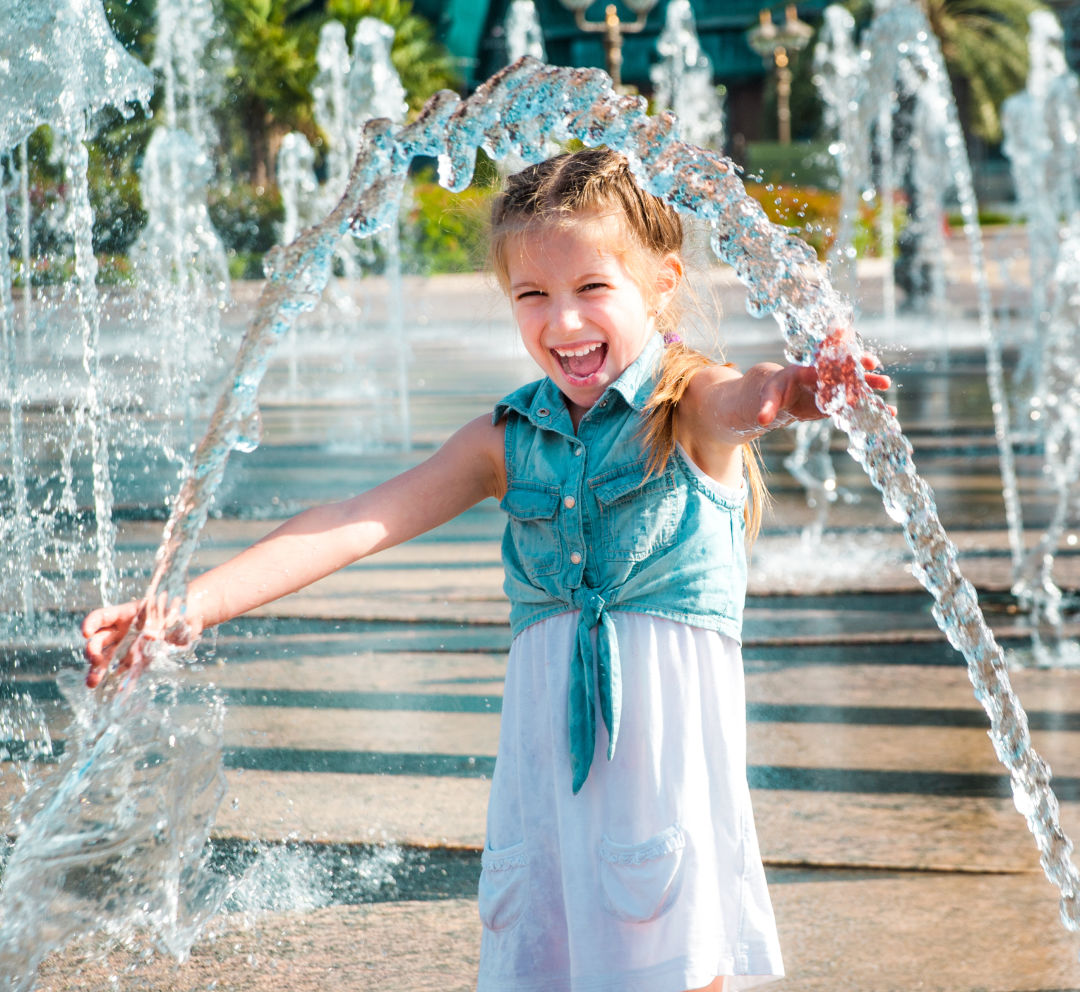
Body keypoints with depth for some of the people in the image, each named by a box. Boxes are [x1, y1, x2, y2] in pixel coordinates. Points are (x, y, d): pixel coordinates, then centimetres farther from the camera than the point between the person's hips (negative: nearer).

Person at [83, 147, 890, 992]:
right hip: (547, 724, 4)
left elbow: (746, 399, -28)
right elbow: (360, 524, 2)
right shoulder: (509, 439, 8)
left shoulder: (690, 405, -4)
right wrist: (190, 603, -9)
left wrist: (792, 392, -55)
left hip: (669, 711, -4)